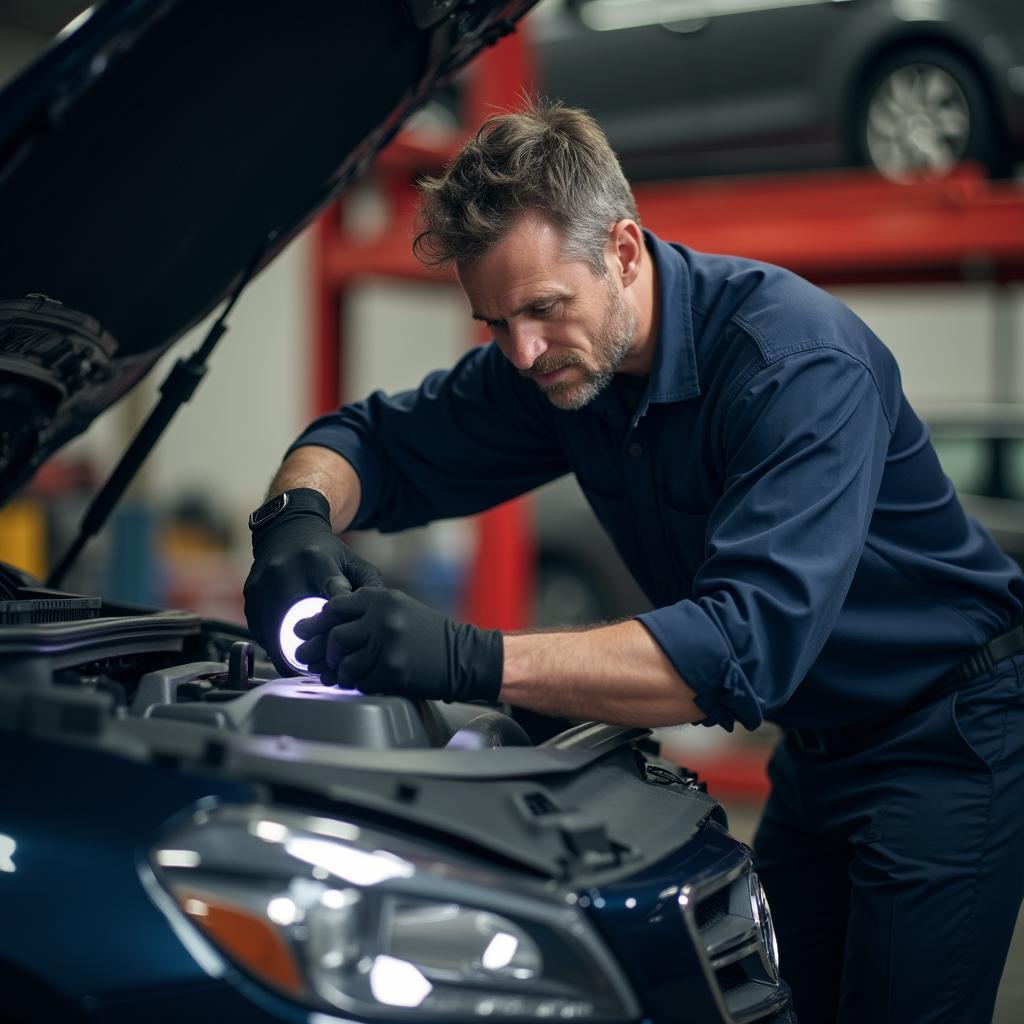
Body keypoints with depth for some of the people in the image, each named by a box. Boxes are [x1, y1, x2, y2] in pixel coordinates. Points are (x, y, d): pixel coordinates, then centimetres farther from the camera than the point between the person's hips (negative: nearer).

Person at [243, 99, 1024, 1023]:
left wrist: (475, 661, -48)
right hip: (819, 740, 7)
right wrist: (299, 516, -24)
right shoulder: (557, 361, -7)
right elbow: (373, 443, 1)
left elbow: (750, 643, -41)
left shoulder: (800, 359, -30)